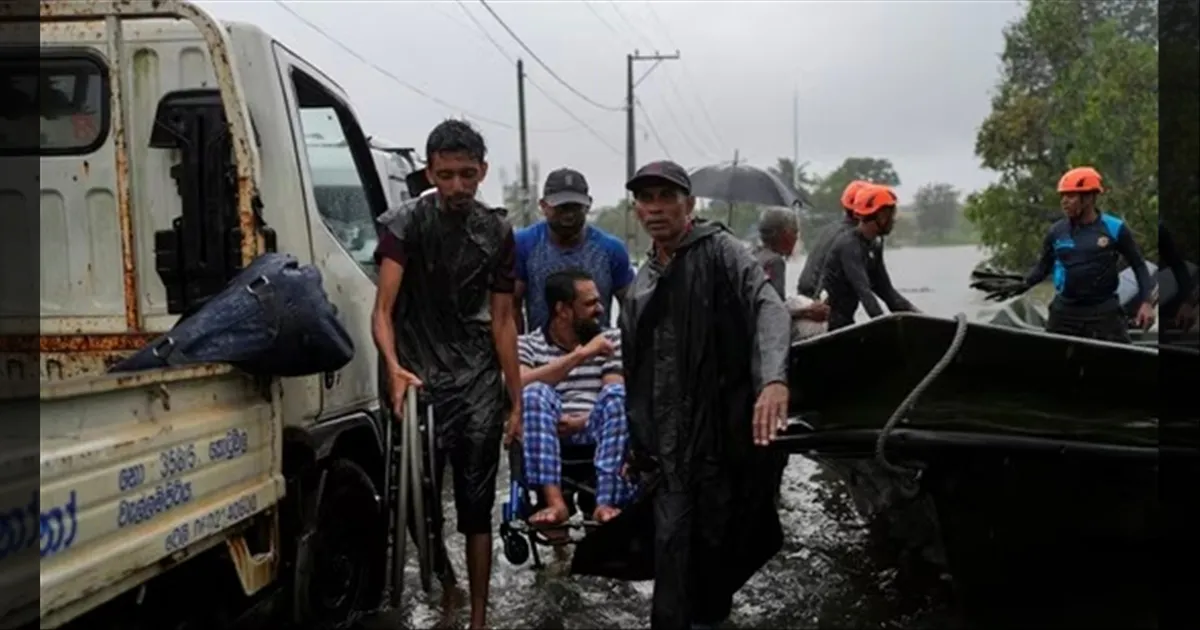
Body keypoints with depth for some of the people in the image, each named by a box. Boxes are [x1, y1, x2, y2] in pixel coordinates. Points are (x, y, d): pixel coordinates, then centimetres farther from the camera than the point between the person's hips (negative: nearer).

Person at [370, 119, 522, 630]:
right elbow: (383, 308, -13)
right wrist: (393, 366, -32)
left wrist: (517, 400, 5)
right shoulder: (406, 227, -4)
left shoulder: (498, 234, 6)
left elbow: (502, 321, 8)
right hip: (422, 381, -2)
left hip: (479, 384, 2)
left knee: (476, 508, 6)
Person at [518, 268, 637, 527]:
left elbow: (617, 397, 1)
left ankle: (606, 502, -39)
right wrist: (580, 355, -19)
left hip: (594, 434, 1)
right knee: (536, 392, -29)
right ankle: (554, 502, -39)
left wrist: (586, 421, -18)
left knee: (617, 394, -27)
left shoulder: (611, 339, 14)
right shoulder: (527, 344, 8)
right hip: (548, 435, -1)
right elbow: (519, 386, -14)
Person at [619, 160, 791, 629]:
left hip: (724, 429, -4)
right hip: (669, 442, 4)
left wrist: (774, 378, -38)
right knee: (671, 543, 1)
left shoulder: (718, 250, -5)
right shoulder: (642, 283, 14)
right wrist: (636, 445, 19)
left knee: (719, 538, 7)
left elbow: (768, 307, -21)